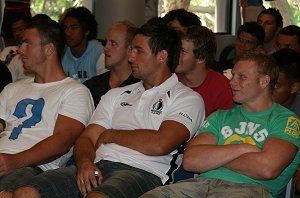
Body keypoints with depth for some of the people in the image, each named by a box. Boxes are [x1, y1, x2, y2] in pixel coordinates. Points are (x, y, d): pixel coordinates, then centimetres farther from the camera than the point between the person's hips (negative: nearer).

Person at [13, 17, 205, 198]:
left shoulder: (188, 98, 7)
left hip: (142, 172, -5)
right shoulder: (116, 95, 27)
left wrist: (111, 135, 3)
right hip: (96, 167, 6)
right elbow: (87, 138, 17)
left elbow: (160, 144, -11)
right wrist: (84, 162, -8)